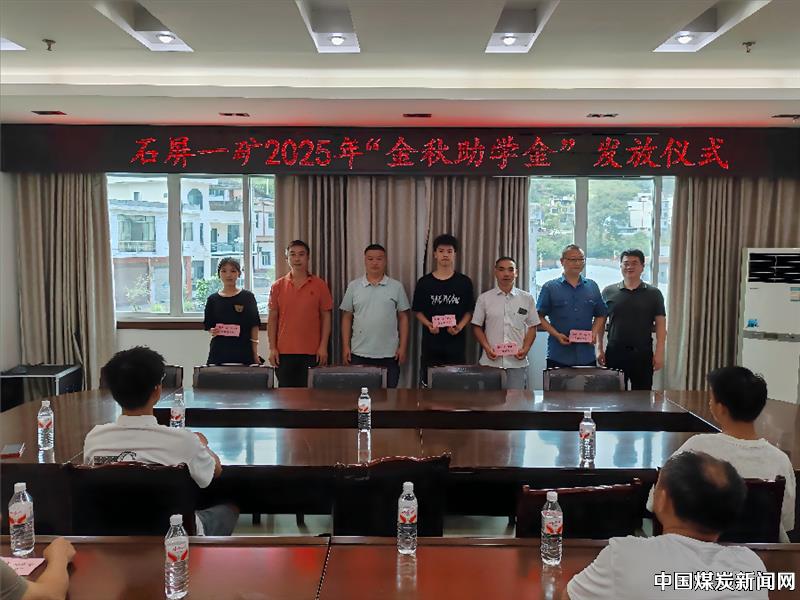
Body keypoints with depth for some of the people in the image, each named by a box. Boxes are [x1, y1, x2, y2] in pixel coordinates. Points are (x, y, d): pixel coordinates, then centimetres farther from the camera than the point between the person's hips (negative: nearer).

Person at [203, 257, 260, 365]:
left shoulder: (247, 297, 2)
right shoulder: (213, 299, 8)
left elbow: (254, 326, 1)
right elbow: (208, 325, 14)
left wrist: (255, 354, -2)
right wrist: (212, 331, -9)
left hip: (243, 351, -1)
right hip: (219, 351, 2)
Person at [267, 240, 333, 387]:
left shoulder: (319, 285, 3)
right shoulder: (278, 286, 7)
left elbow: (326, 317, 3)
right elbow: (272, 319, 8)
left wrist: (323, 346, -4)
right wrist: (272, 348, 1)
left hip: (312, 352, -1)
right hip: (284, 352, 1)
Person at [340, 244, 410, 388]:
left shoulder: (396, 287, 2)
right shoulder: (353, 286, 4)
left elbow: (403, 318, 4)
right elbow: (347, 318, 6)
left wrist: (403, 347, -2)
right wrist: (346, 346, 0)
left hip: (389, 354, 0)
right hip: (359, 353, 0)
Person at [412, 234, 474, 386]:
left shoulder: (464, 282, 4)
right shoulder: (424, 282, 4)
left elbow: (469, 311, 7)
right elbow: (418, 311, 8)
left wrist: (459, 326, -11)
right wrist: (428, 325, -10)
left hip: (456, 341, 0)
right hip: (431, 342, 0)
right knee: (428, 384, 2)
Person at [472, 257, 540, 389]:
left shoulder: (527, 298, 6)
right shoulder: (484, 298, 4)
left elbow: (532, 327, 10)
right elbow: (477, 326, 7)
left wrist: (525, 349, -5)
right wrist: (487, 348, -6)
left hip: (517, 361, 0)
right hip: (491, 361, 0)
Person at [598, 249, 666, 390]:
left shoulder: (653, 294, 4)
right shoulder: (608, 292, 4)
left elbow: (660, 324, 2)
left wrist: (659, 353, -6)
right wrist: (599, 348, 2)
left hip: (643, 354, 0)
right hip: (614, 353, 0)